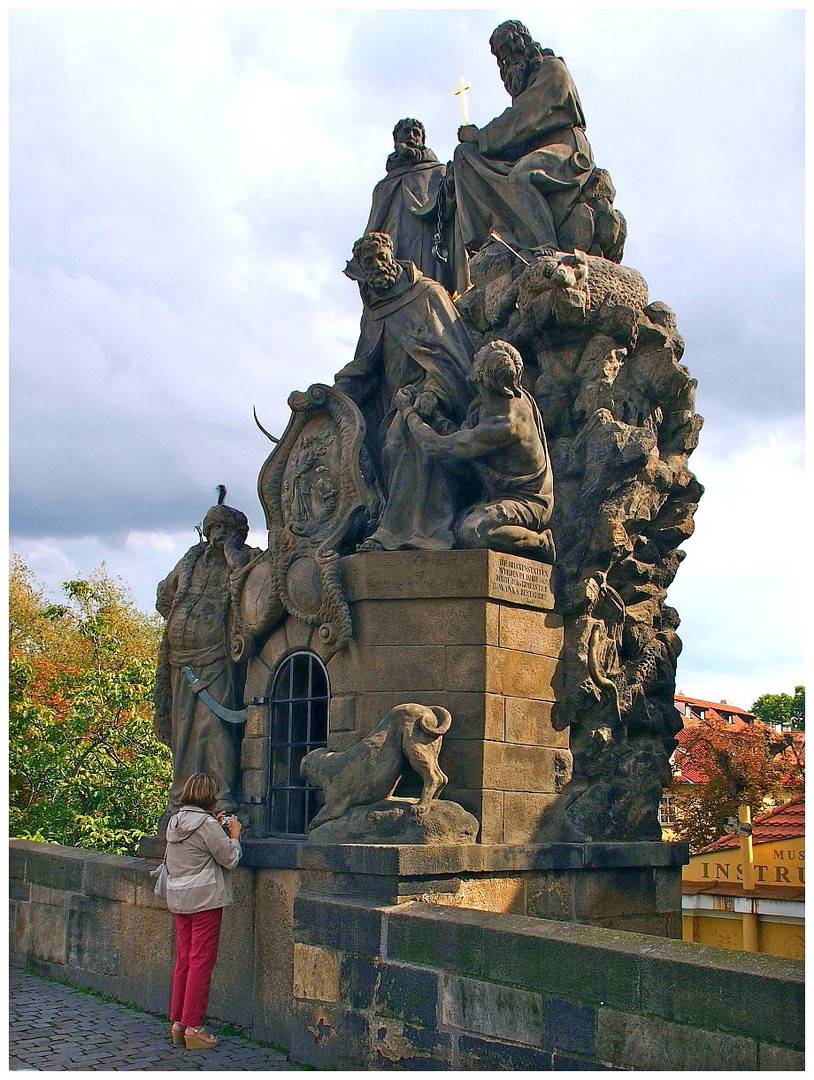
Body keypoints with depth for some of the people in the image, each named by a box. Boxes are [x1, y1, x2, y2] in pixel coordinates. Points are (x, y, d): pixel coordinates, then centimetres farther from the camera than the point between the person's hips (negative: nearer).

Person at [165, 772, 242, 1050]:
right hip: (204, 898, -8)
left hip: (178, 899, 8)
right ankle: (193, 1026, -1)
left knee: (183, 961, 13)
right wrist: (234, 834, 6)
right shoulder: (206, 824, -14)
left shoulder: (175, 821, 9)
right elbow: (230, 859, -9)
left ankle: (178, 1022, 18)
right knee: (201, 962, -2)